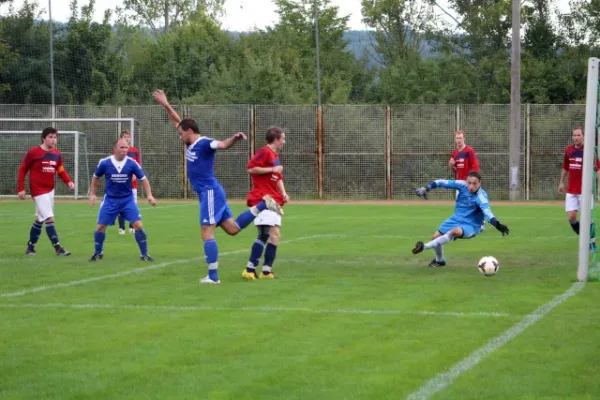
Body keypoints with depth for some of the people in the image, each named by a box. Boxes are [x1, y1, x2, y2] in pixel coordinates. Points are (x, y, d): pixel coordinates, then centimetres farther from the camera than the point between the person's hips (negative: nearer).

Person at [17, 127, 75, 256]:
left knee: (40, 219, 15)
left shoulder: (56, 153, 4)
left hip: (50, 190, 7)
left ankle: (30, 247, 28)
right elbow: (22, 170, -5)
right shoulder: (33, 152, -12)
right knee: (50, 218, -13)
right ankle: (58, 249, -13)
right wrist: (21, 189, -8)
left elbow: (61, 170, 10)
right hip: (38, 191, -7)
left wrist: (69, 181, -10)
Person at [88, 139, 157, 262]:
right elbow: (96, 178, 7)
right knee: (100, 227, 0)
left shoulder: (132, 163, -12)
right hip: (110, 200, 0)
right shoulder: (104, 163, -12)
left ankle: (144, 254, 3)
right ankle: (98, 253, 24)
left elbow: (143, 179, -3)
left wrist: (149, 195, -15)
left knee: (138, 225, -11)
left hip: (127, 200, 0)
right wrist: (92, 194, 3)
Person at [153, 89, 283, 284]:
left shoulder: (204, 143, -13)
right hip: (210, 193, 9)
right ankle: (263, 204, 12)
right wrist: (166, 105, 26)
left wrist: (234, 139, -53)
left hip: (210, 192, -9)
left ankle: (213, 276, -8)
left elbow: (222, 144, -33)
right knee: (232, 228, 9)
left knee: (207, 234, -9)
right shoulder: (191, 143, 12)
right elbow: (178, 122, 27)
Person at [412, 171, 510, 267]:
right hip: (456, 219, 6)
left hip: (471, 226, -6)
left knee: (455, 232, -36)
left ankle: (425, 247, -27)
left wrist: (497, 224, -58)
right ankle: (439, 261, 36)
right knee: (436, 237, 5)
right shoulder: (462, 185, -14)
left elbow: (487, 211, -40)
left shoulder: (481, 197, -27)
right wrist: (426, 188, -22)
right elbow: (443, 183, -11)